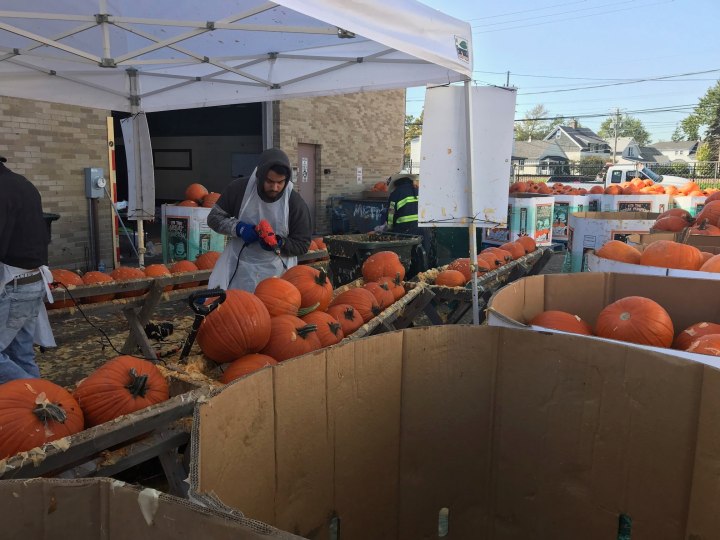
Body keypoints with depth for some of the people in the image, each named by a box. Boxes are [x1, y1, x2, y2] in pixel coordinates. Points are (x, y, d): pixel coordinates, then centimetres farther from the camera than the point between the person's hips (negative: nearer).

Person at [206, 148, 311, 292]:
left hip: (276, 272, -1)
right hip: (237, 267, 1)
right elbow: (214, 218, 2)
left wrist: (279, 243, -22)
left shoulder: (295, 202, -10)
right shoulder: (239, 188, -8)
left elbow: (302, 244, -3)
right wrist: (238, 228, -16)